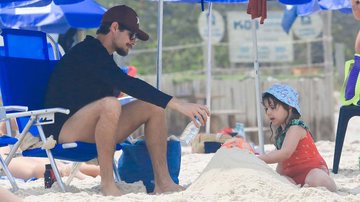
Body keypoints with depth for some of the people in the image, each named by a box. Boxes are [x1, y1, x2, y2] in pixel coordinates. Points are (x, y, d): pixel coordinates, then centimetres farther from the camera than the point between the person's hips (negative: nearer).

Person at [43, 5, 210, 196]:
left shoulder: (99, 55, 15)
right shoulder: (87, 52, -17)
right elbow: (128, 84, -29)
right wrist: (178, 105, -33)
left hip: (92, 130, 10)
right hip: (63, 129, -10)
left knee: (153, 106, -2)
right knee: (110, 105, -37)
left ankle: (163, 182, -7)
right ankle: (107, 184, -30)